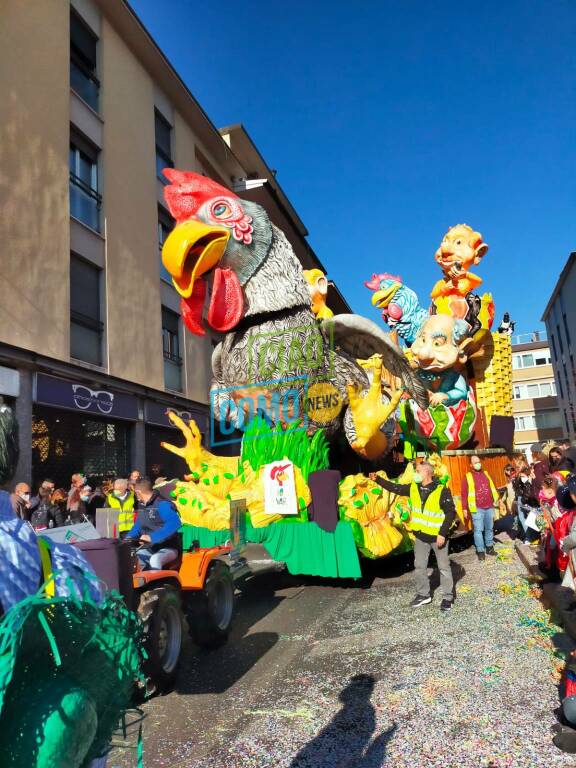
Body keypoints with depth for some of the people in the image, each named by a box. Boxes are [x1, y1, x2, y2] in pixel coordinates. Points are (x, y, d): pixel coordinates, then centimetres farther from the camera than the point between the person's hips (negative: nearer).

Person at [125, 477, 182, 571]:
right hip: (149, 549, 8)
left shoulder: (162, 505, -18)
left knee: (155, 560, -37)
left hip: (167, 549, -8)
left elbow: (175, 523, -34)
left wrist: (152, 537, -37)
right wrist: (129, 538, 4)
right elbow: (138, 526, 26)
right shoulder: (142, 507, 10)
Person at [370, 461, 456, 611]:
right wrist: (377, 479, 3)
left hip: (438, 536, -6)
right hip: (420, 535, 6)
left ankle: (447, 597, 20)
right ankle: (423, 595, 28)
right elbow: (395, 487, 8)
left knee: (443, 567, 7)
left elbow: (451, 513, -18)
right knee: (419, 566, 13)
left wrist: (443, 533, -21)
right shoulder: (413, 488, -1)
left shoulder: (442, 491, -19)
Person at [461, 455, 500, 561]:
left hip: (489, 507, 5)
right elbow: (464, 494, -4)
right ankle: (480, 551, 3)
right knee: (478, 530, -4)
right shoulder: (467, 477, -3)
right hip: (477, 508, -5)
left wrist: (496, 500, 12)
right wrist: (465, 508, -6)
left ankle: (489, 547, 26)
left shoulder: (486, 474, 13)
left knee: (490, 528, 14)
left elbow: (492, 487, 19)